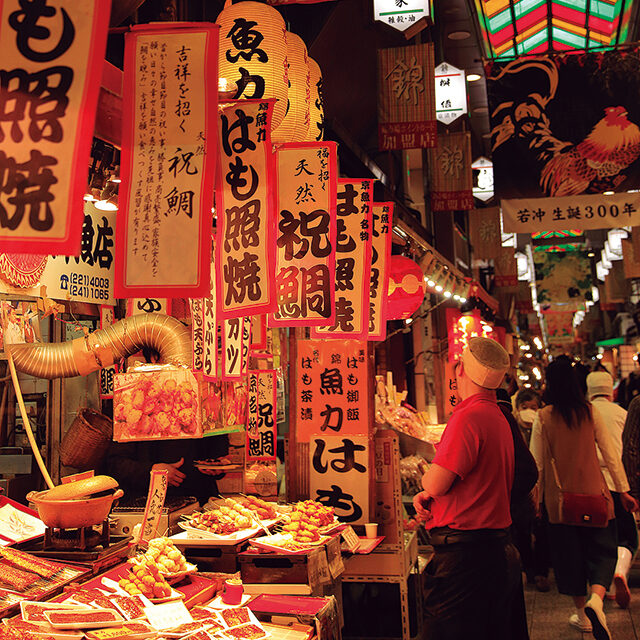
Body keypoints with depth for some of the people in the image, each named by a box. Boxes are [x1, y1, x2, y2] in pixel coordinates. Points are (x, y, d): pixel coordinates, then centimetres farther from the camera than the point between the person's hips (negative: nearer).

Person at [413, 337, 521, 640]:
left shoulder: (468, 416, -19)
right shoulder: (497, 416, 13)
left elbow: (436, 483, -22)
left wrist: (426, 482, 3)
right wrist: (428, 496, 4)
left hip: (464, 555, -10)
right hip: (497, 550, 10)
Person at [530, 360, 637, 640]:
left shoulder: (543, 417, -9)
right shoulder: (590, 412, -4)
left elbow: (538, 462, -5)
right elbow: (610, 453, -1)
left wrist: (537, 495, 6)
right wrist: (623, 490, 7)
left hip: (559, 497, -1)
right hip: (593, 494, 1)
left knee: (569, 553, 13)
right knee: (602, 550, 10)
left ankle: (582, 612, 22)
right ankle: (596, 598, -15)